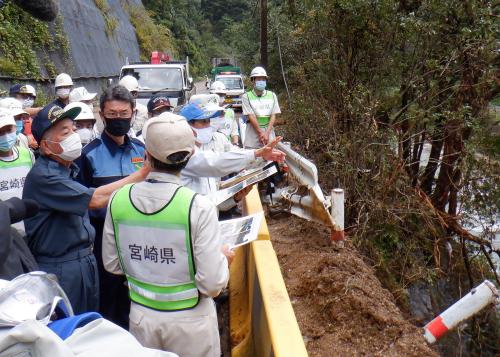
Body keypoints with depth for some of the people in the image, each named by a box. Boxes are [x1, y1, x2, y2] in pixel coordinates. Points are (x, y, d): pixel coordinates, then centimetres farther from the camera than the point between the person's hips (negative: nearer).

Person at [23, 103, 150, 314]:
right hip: (59, 269, -8)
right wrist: (143, 173, -25)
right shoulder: (42, 176, -21)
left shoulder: (70, 168, 9)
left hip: (86, 259, 8)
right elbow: (96, 199, -28)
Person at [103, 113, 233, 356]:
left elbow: (112, 265, 1)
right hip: (189, 320, -3)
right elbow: (212, 284, -20)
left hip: (141, 316, 3)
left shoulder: (118, 200, -12)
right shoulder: (198, 207, -23)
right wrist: (223, 258, -1)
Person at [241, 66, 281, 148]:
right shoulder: (246, 96, 0)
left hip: (269, 131, 3)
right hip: (253, 132, -2)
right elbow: (251, 117, -7)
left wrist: (267, 133, -9)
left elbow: (273, 116, 3)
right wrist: (261, 133, -13)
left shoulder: (272, 95, 9)